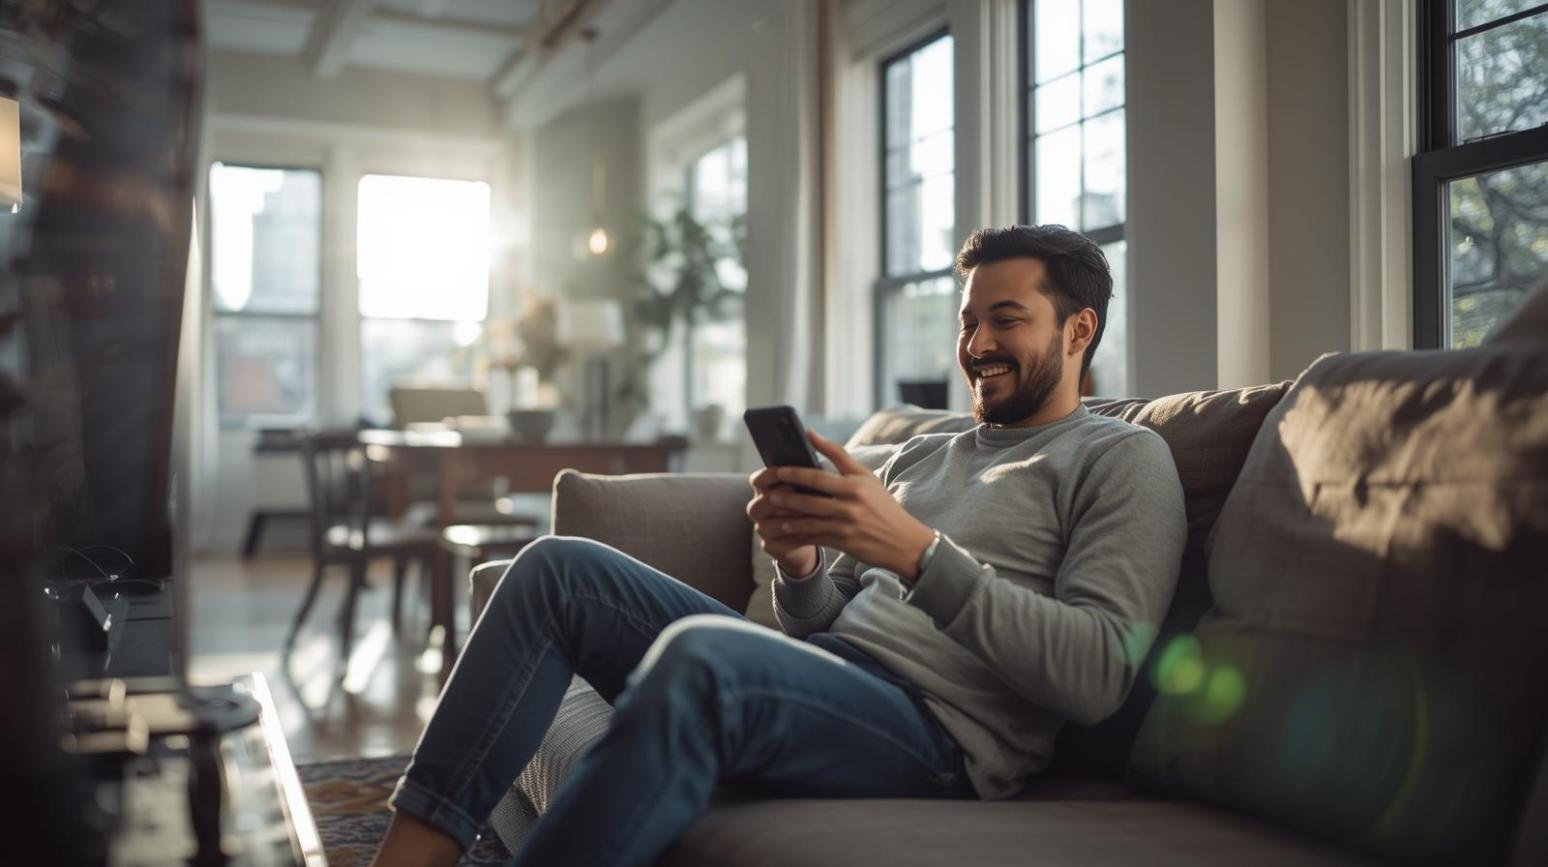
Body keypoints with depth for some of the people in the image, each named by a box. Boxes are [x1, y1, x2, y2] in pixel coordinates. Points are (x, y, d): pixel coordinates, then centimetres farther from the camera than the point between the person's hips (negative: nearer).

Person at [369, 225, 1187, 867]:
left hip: (939, 732, -8)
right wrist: (800, 564, -3)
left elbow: (1098, 675, -13)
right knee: (559, 567, -3)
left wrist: (918, 550, -20)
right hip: (821, 682, 8)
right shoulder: (921, 453, 25)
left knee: (701, 652, -37)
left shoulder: (1122, 459, 4)